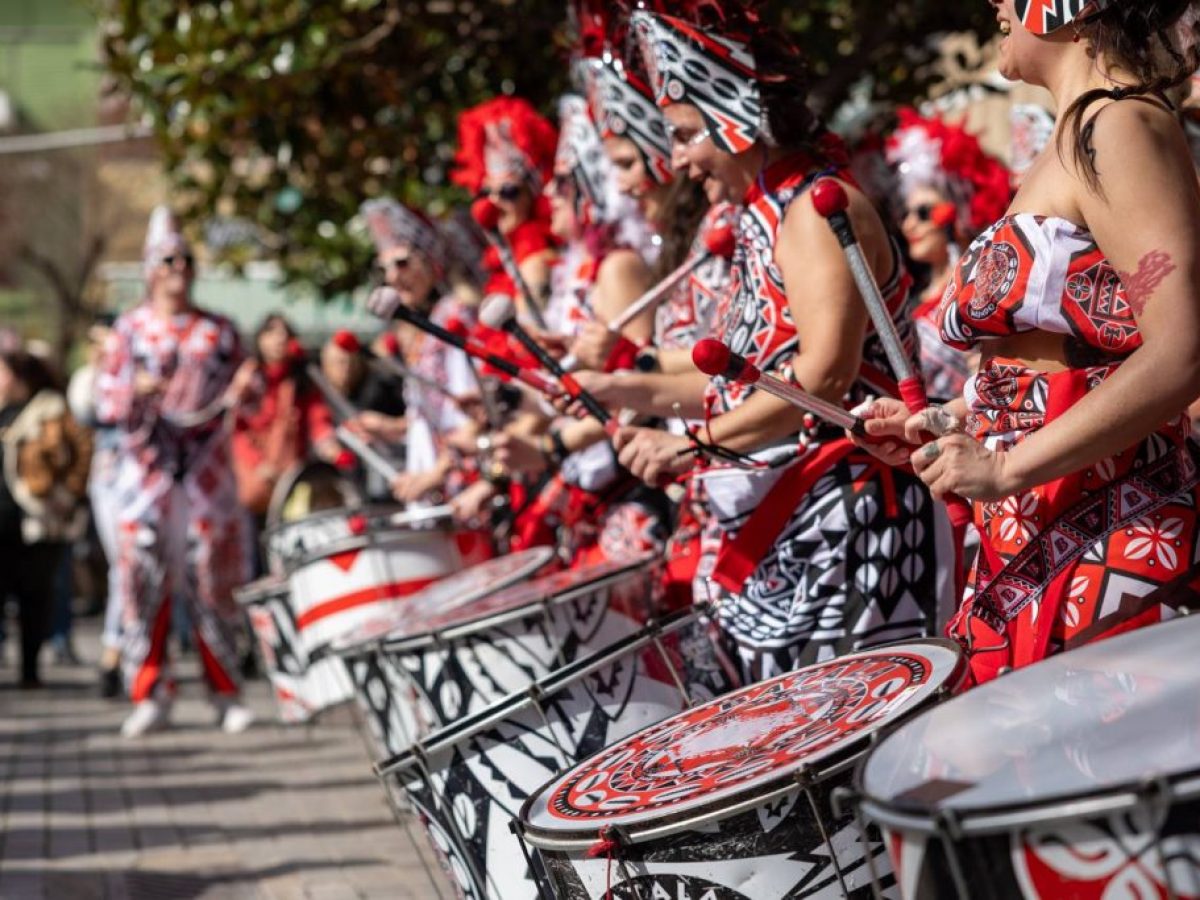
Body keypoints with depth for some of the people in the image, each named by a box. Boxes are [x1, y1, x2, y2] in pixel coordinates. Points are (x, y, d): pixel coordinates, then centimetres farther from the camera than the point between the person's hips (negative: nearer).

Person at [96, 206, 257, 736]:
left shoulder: (218, 331, 11)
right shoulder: (130, 329, 7)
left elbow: (236, 399, 16)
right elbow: (104, 405, 5)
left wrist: (242, 389, -7)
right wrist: (137, 390, -15)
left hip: (207, 470, 1)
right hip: (147, 469, -1)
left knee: (214, 581, 1)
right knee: (144, 582, -4)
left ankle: (225, 692, 9)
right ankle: (149, 696, 4)